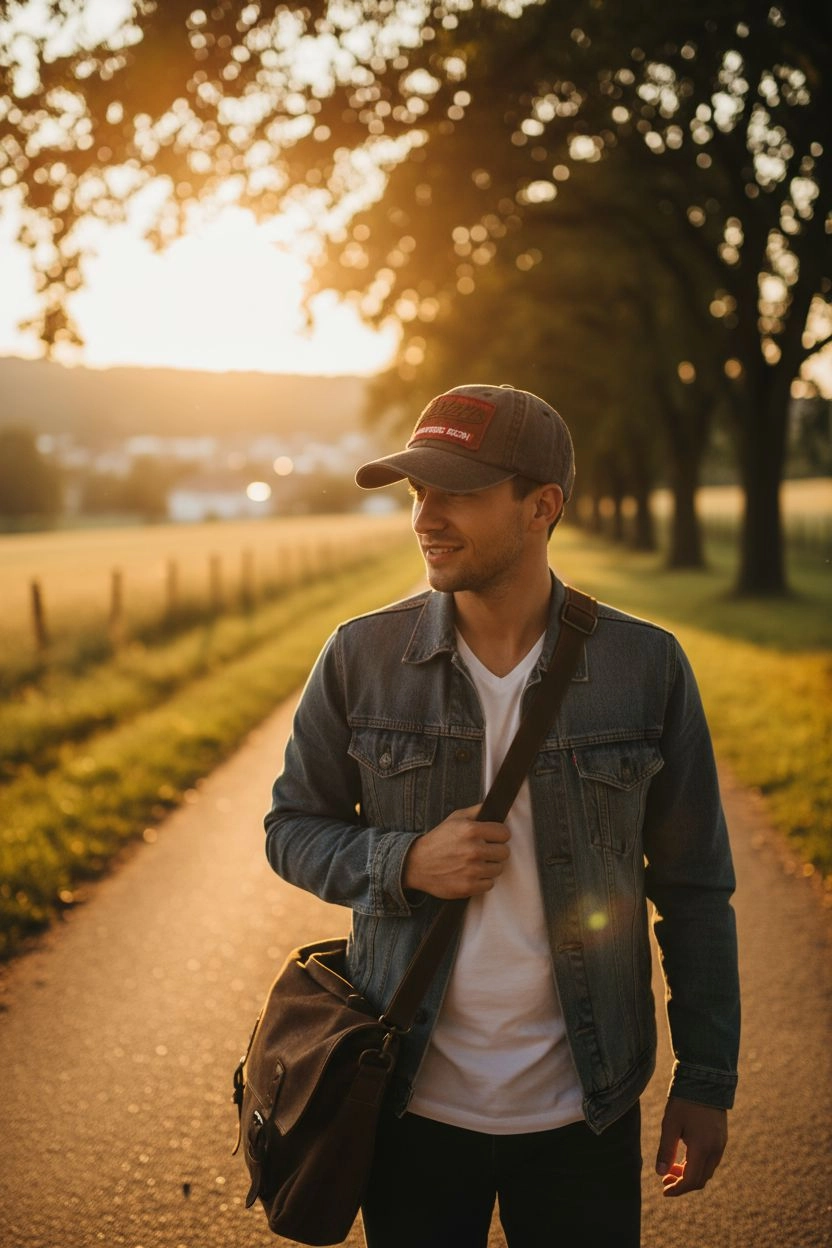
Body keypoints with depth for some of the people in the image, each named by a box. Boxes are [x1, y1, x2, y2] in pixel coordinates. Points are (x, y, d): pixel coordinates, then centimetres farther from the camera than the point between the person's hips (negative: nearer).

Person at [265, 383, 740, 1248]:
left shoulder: (646, 667, -7)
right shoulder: (362, 657, -6)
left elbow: (693, 886, 0)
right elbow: (292, 828, 5)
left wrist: (707, 1080, 2)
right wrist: (406, 862, -15)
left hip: (582, 1111, 0)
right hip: (413, 1103, 1)